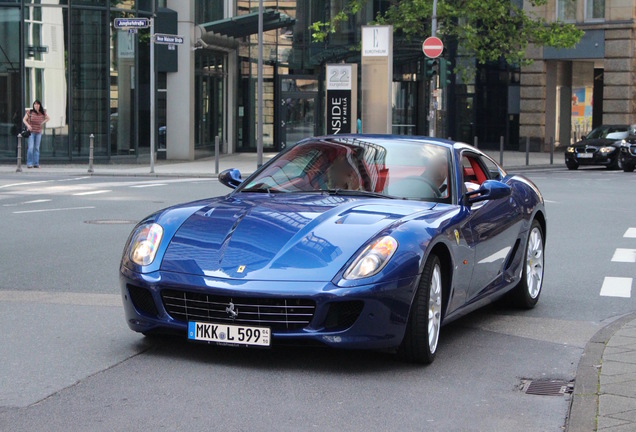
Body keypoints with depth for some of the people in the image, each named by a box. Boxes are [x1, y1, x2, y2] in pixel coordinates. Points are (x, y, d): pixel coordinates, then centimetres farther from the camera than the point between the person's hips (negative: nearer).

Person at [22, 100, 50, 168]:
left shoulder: (43, 113, 2)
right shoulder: (29, 112, -6)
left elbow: (47, 118, 19)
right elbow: (24, 120, 1)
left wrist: (42, 123, 5)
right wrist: (28, 125, -15)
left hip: (38, 132, 3)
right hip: (31, 131, -3)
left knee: (37, 148, 5)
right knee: (30, 147, -11)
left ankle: (36, 163, 9)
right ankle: (29, 163, -8)